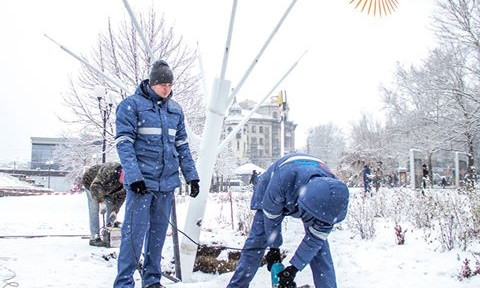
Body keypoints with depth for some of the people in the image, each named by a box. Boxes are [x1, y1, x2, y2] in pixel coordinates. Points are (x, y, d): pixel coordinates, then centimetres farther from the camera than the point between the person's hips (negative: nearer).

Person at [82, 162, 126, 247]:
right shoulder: (109, 171, -43)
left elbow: (120, 197, -14)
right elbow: (95, 186, -45)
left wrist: (115, 211, -25)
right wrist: (101, 202, -51)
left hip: (105, 187, 7)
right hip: (90, 182, -6)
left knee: (111, 206, 0)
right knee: (94, 209, -15)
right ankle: (94, 238, -16)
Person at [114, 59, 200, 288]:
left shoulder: (175, 110, 12)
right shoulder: (132, 105, -4)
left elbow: (182, 146, 16)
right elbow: (124, 143, -11)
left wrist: (191, 175, 10)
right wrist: (133, 176, -21)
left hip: (167, 182, 6)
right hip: (142, 181, -5)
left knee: (158, 233, 12)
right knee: (135, 232, -6)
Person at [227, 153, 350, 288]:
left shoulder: (332, 195, -36)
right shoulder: (283, 180, -47)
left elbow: (315, 237, -24)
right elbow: (271, 215, -26)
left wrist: (294, 268, -22)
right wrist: (274, 248, -14)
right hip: (271, 194, -2)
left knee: (319, 247, -10)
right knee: (256, 241, -6)